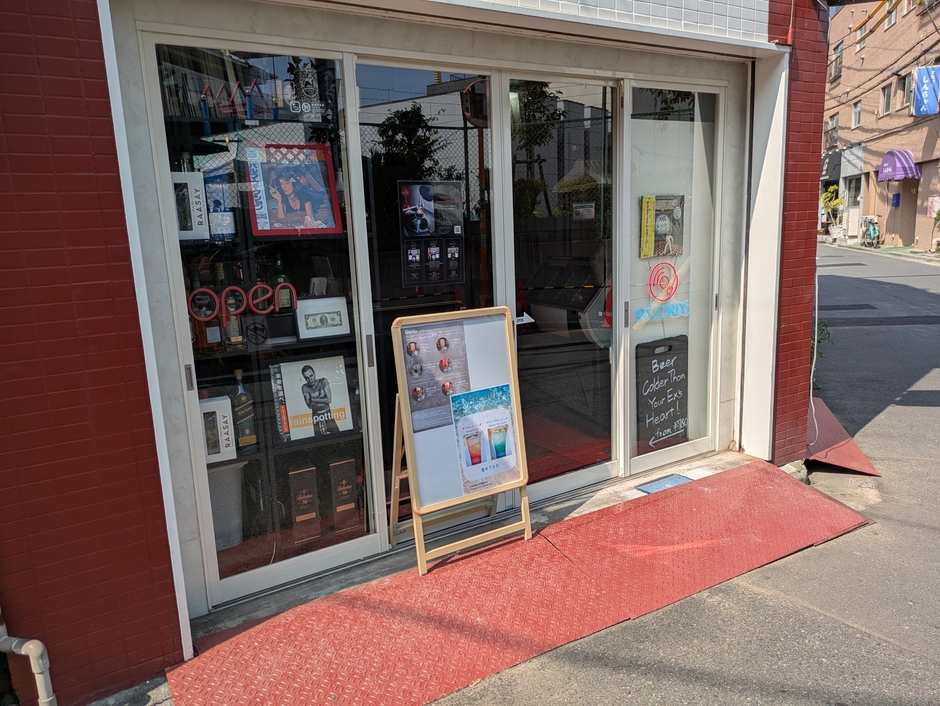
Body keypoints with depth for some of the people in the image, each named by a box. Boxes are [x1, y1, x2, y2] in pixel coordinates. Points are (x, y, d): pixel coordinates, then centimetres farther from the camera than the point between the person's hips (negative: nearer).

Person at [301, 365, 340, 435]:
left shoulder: (323, 381, -9)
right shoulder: (305, 388, -8)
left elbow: (329, 400, -15)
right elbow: (310, 405, -15)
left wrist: (313, 400, -15)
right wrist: (323, 400, -21)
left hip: (328, 414, 0)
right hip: (316, 417, 1)